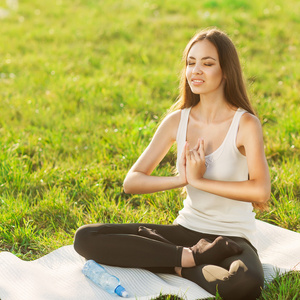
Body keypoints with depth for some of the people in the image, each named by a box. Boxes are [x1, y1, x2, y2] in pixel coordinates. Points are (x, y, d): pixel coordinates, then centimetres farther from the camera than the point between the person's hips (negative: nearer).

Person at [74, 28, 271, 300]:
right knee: (86, 238, -12)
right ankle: (190, 257, -16)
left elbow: (260, 192, -26)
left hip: (233, 235, -5)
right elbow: (131, 182, 0)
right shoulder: (177, 121, 2)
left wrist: (200, 179, -19)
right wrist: (182, 179, -15)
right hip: (187, 229, 5)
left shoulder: (245, 124, -10)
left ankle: (182, 267, -13)